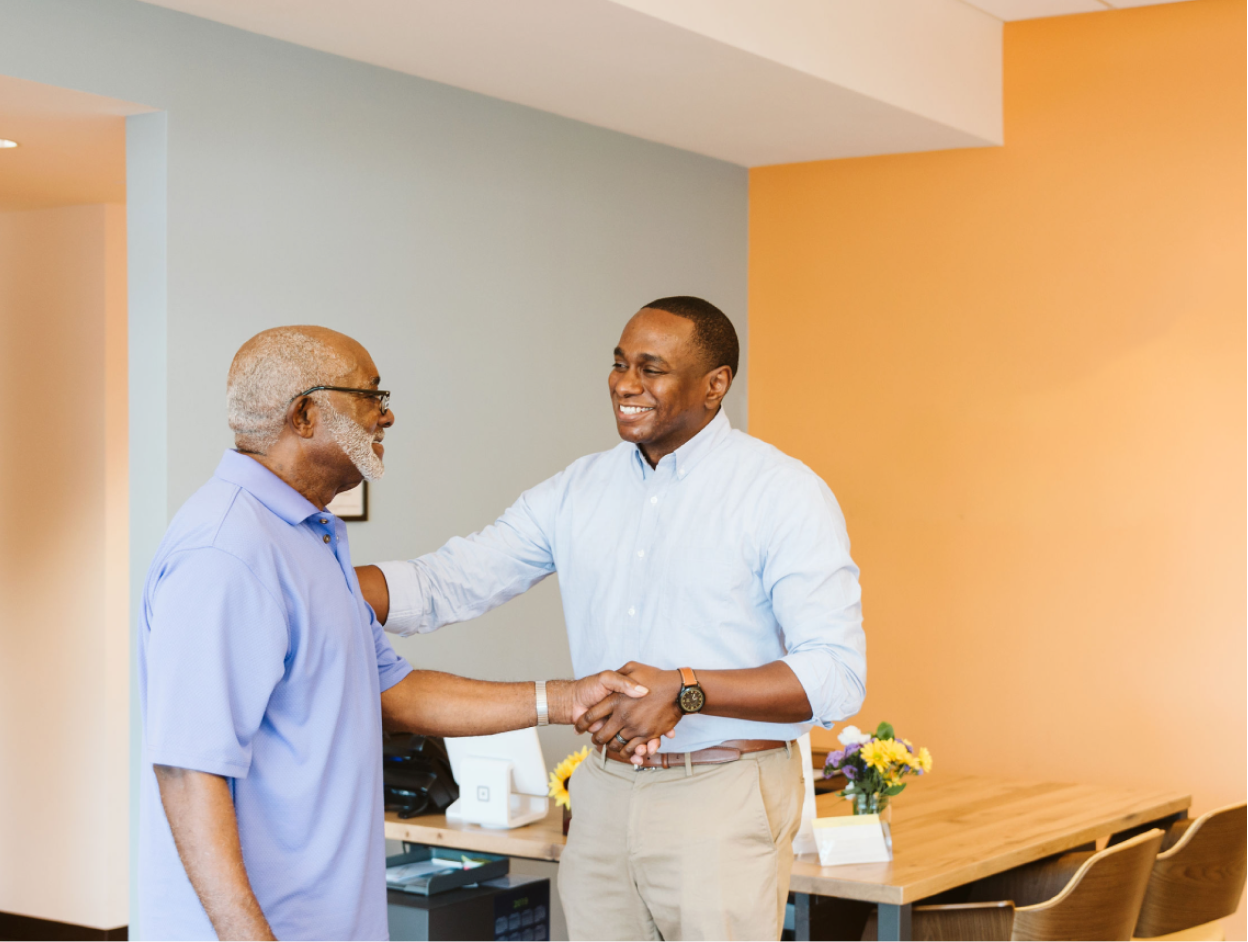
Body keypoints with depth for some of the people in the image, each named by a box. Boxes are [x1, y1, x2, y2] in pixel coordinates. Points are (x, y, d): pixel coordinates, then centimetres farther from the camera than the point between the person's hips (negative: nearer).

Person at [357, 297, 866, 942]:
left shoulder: (783, 494, -8)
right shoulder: (578, 491, 8)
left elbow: (836, 676, -14)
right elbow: (444, 584, 5)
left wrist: (684, 690, -24)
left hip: (723, 798, -5)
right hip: (604, 793, 5)